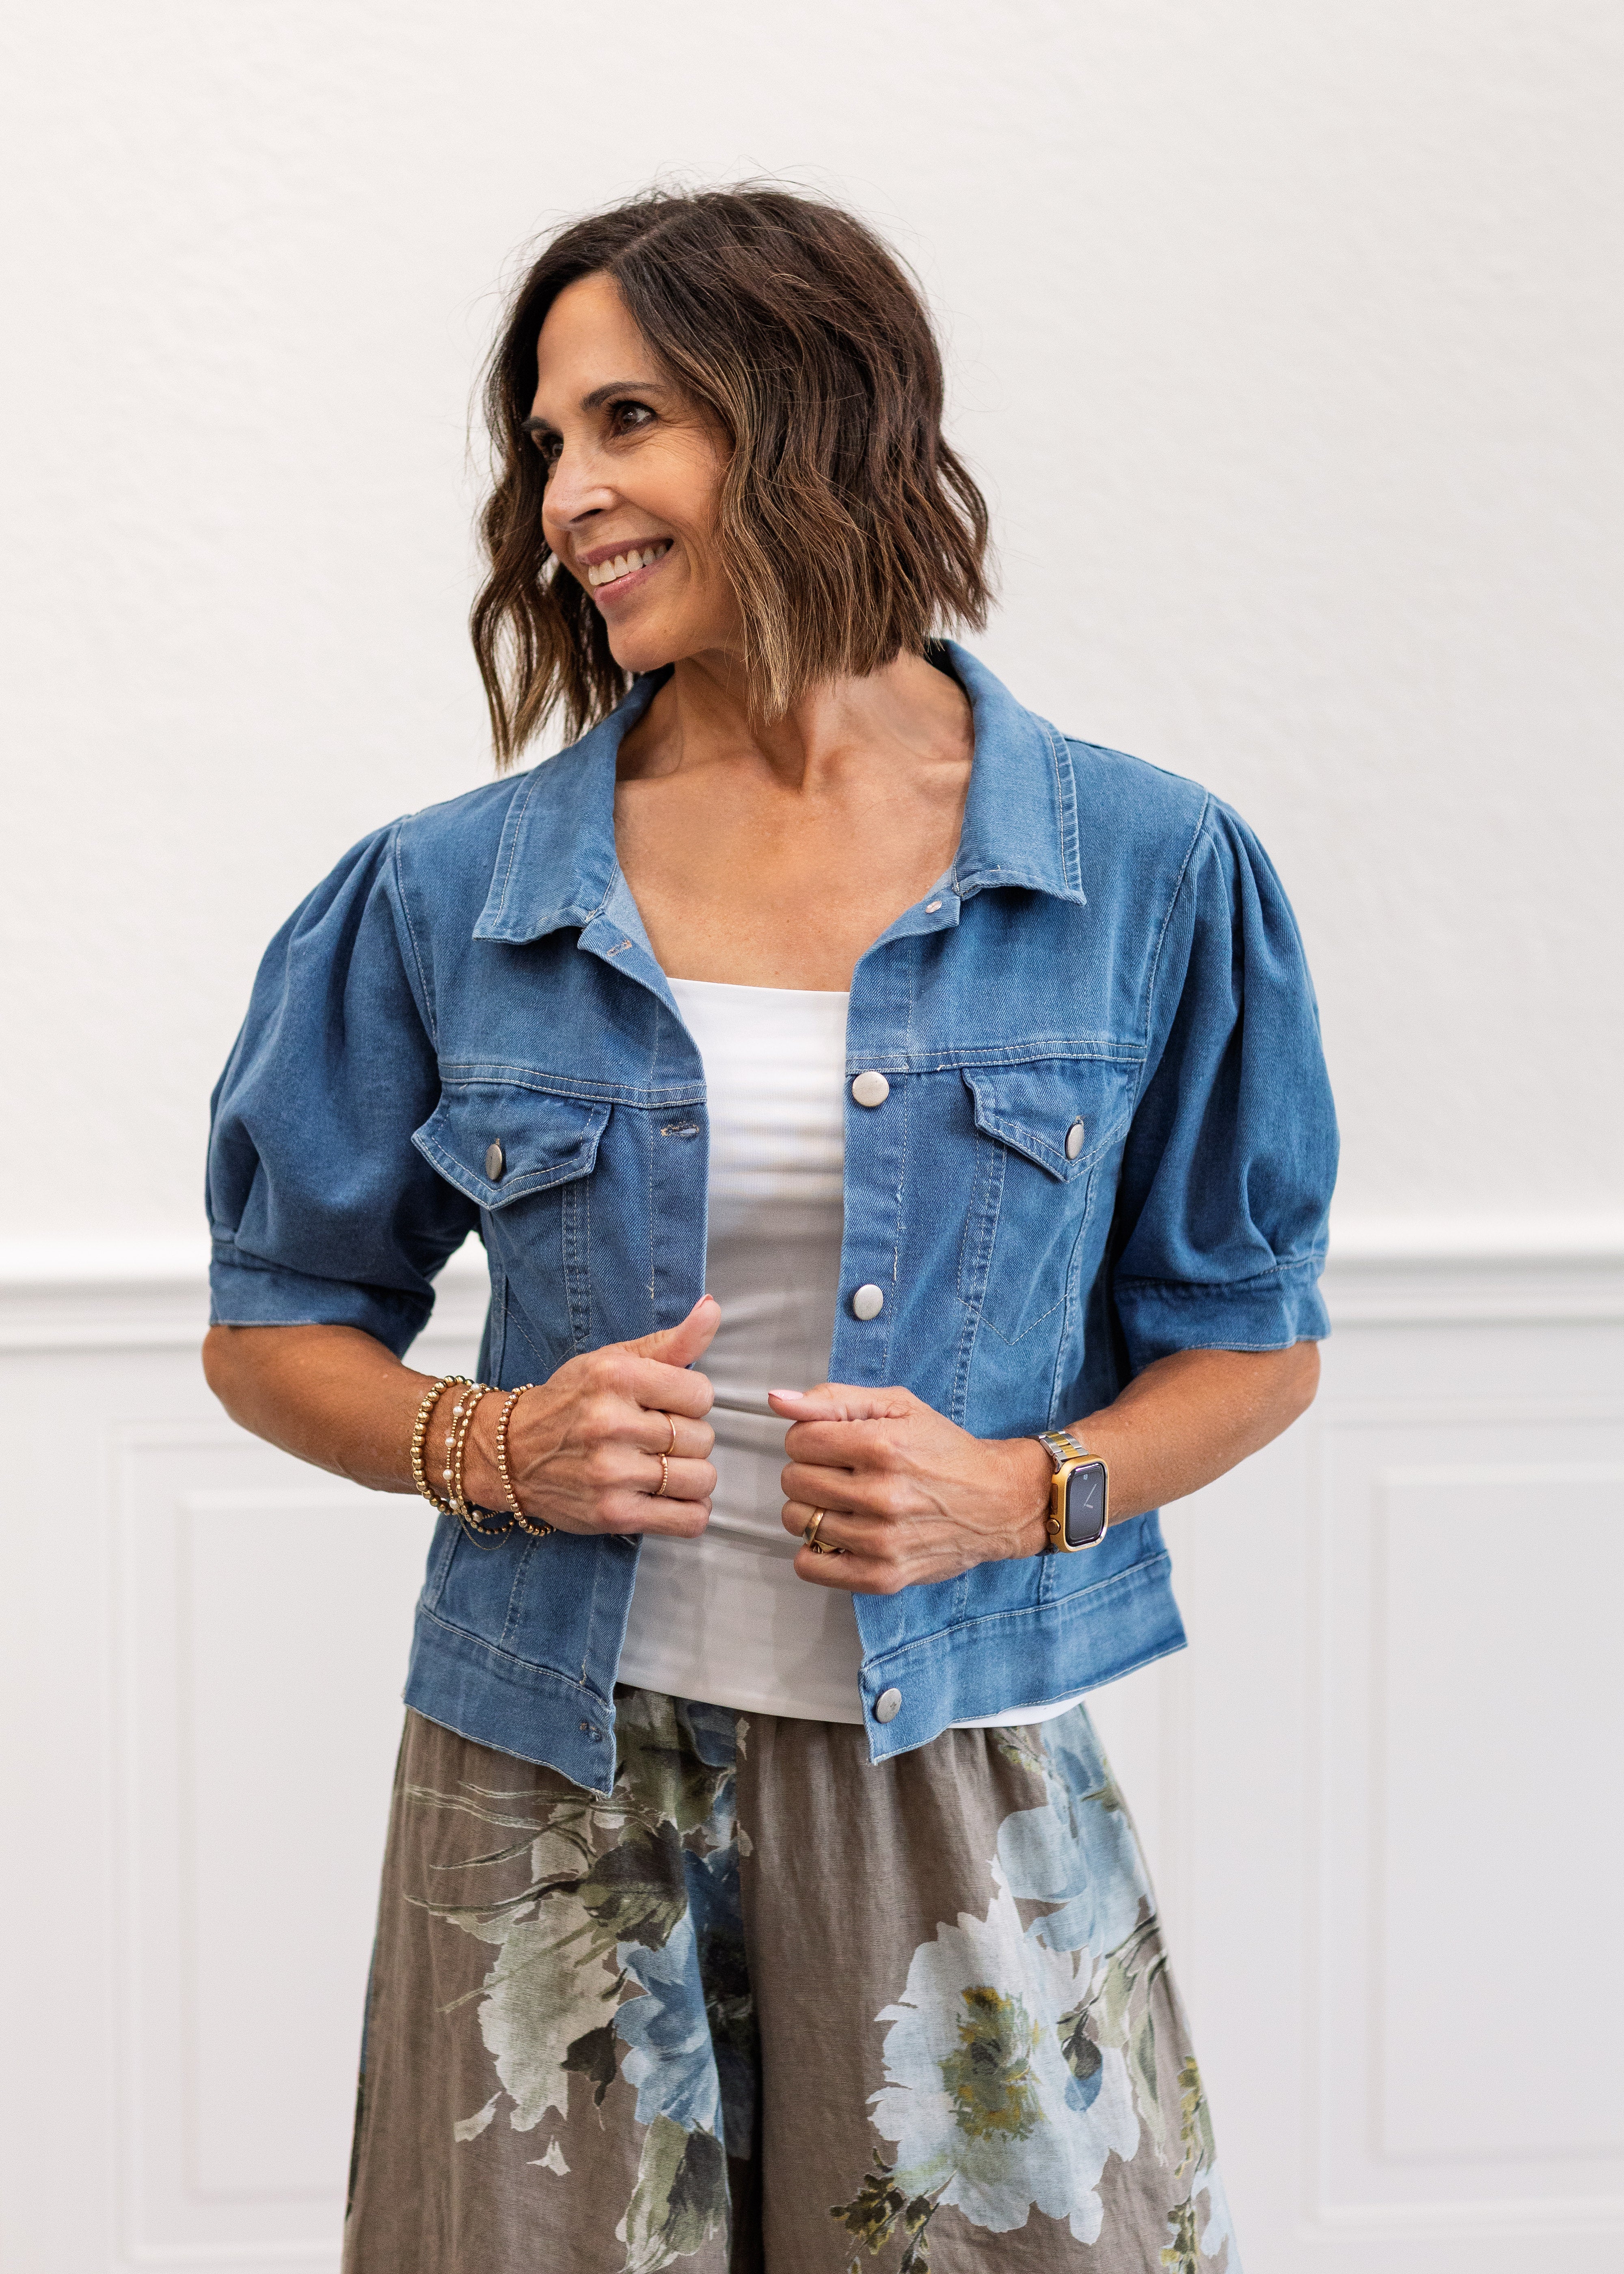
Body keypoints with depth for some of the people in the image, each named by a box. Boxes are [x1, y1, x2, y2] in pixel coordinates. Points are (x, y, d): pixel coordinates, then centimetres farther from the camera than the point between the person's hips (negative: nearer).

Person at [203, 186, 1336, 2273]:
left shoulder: (1145, 875, -1)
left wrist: (1024, 1491, -11)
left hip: (961, 1795, 0)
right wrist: (487, 1447, -10)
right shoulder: (450, 899, 1)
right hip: (551, 1802, 1)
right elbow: (276, 1330, 9)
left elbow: (1246, 1339, 7)